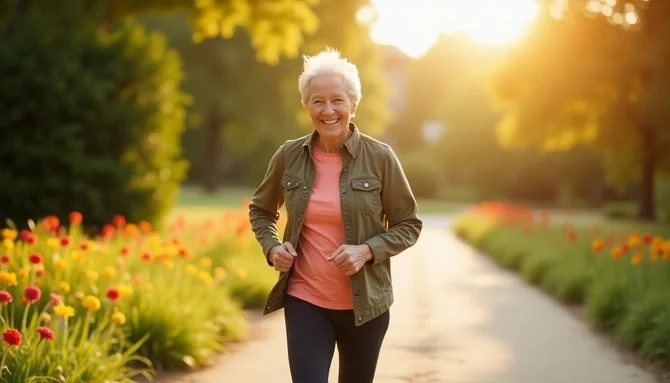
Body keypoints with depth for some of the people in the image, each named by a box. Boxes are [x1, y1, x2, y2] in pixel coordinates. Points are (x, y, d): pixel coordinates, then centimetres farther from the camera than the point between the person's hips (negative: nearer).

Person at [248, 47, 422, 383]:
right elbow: (260, 210, 15)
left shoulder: (380, 157, -8)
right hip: (305, 301, 0)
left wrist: (367, 251, -17)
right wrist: (272, 247, -4)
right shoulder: (289, 156, -2)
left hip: (364, 304, 0)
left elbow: (409, 225, -1)